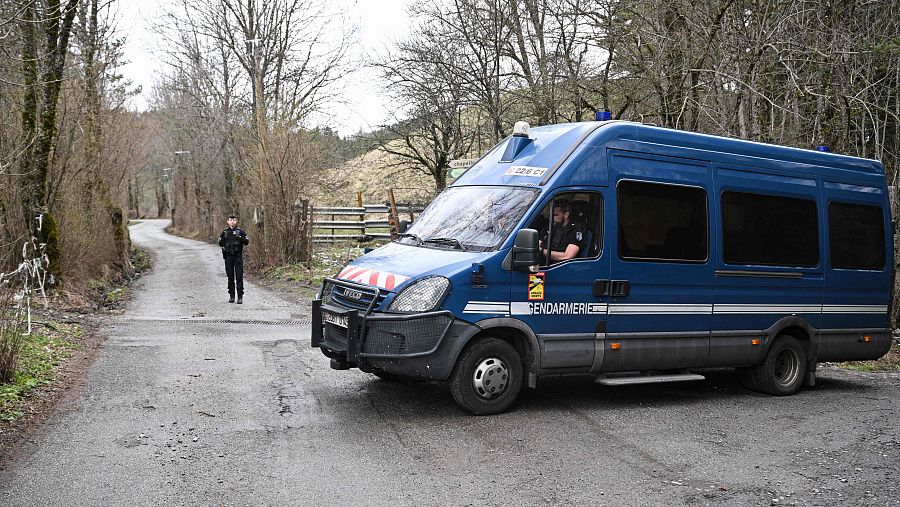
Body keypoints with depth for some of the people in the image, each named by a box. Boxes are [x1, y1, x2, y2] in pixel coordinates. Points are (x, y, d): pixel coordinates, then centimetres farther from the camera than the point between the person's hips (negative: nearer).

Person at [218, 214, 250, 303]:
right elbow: (220, 243, 15)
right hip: (228, 256, 2)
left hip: (238, 256, -2)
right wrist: (222, 240, -7)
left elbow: (247, 242, 3)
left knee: (239, 277, -7)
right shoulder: (225, 232, 9)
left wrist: (242, 239, -16)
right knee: (230, 277, 7)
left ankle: (240, 297, -6)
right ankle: (231, 296, 15)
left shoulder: (240, 231, 3)